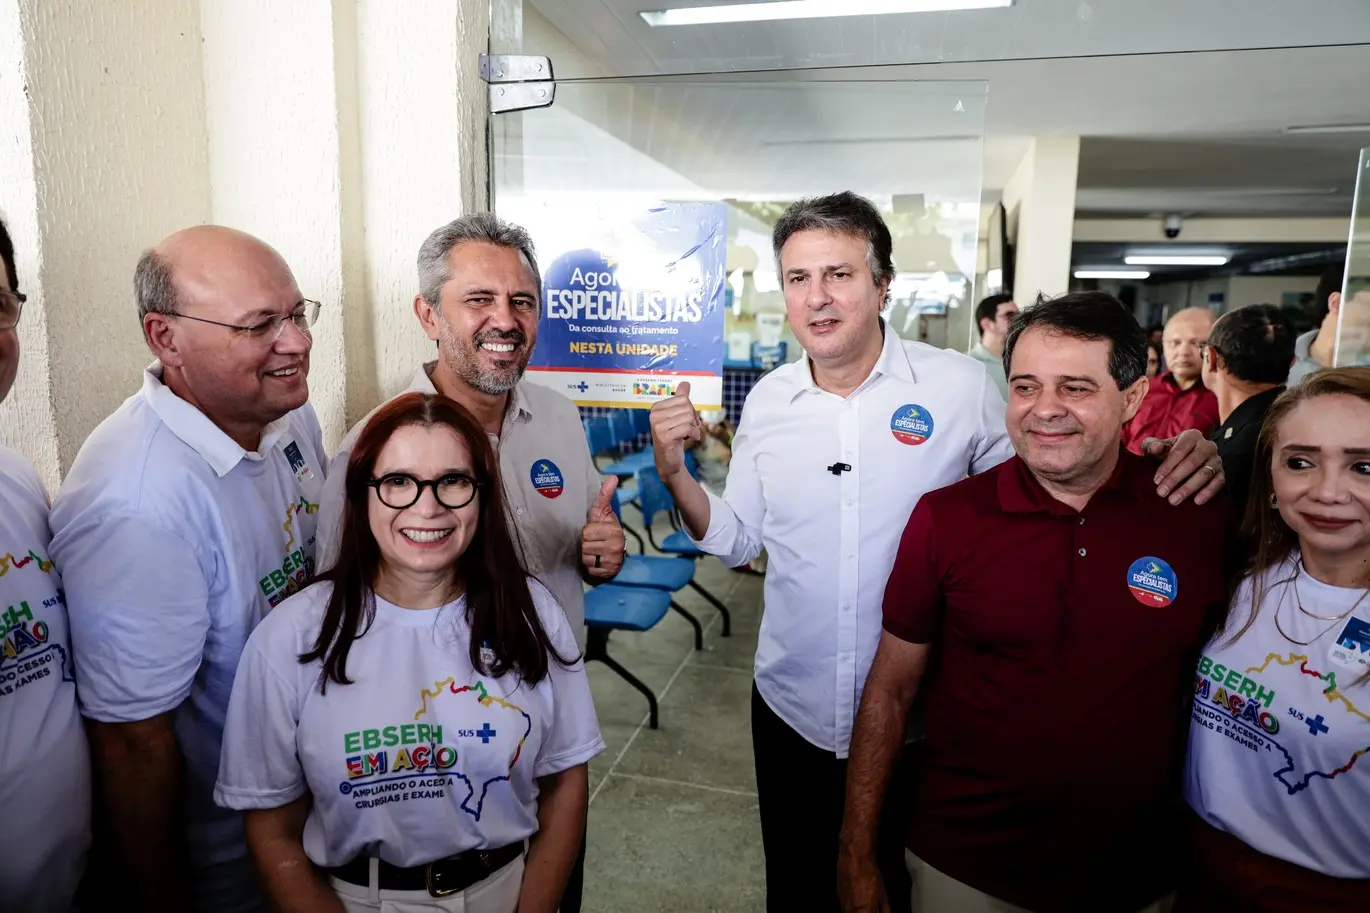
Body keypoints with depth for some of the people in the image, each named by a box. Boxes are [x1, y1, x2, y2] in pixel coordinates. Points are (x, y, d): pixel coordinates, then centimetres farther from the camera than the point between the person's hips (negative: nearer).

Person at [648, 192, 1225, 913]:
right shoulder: (767, 400, -3)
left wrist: (1170, 469, -19)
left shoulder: (964, 387, -13)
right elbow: (736, 539, 2)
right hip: (790, 711, 3)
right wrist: (675, 472, -14)